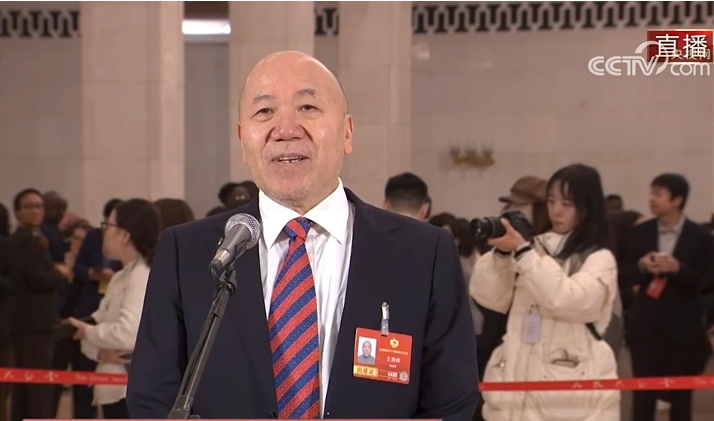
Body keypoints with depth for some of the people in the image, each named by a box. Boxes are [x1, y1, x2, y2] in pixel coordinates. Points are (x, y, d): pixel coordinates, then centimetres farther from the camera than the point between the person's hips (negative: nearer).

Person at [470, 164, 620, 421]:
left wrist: (523, 251, -19)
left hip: (572, 392, -5)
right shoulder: (535, 247, 10)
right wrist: (501, 253, -9)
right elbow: (489, 297, 6)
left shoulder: (599, 259, -3)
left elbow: (568, 300, -21)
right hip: (520, 384, 5)